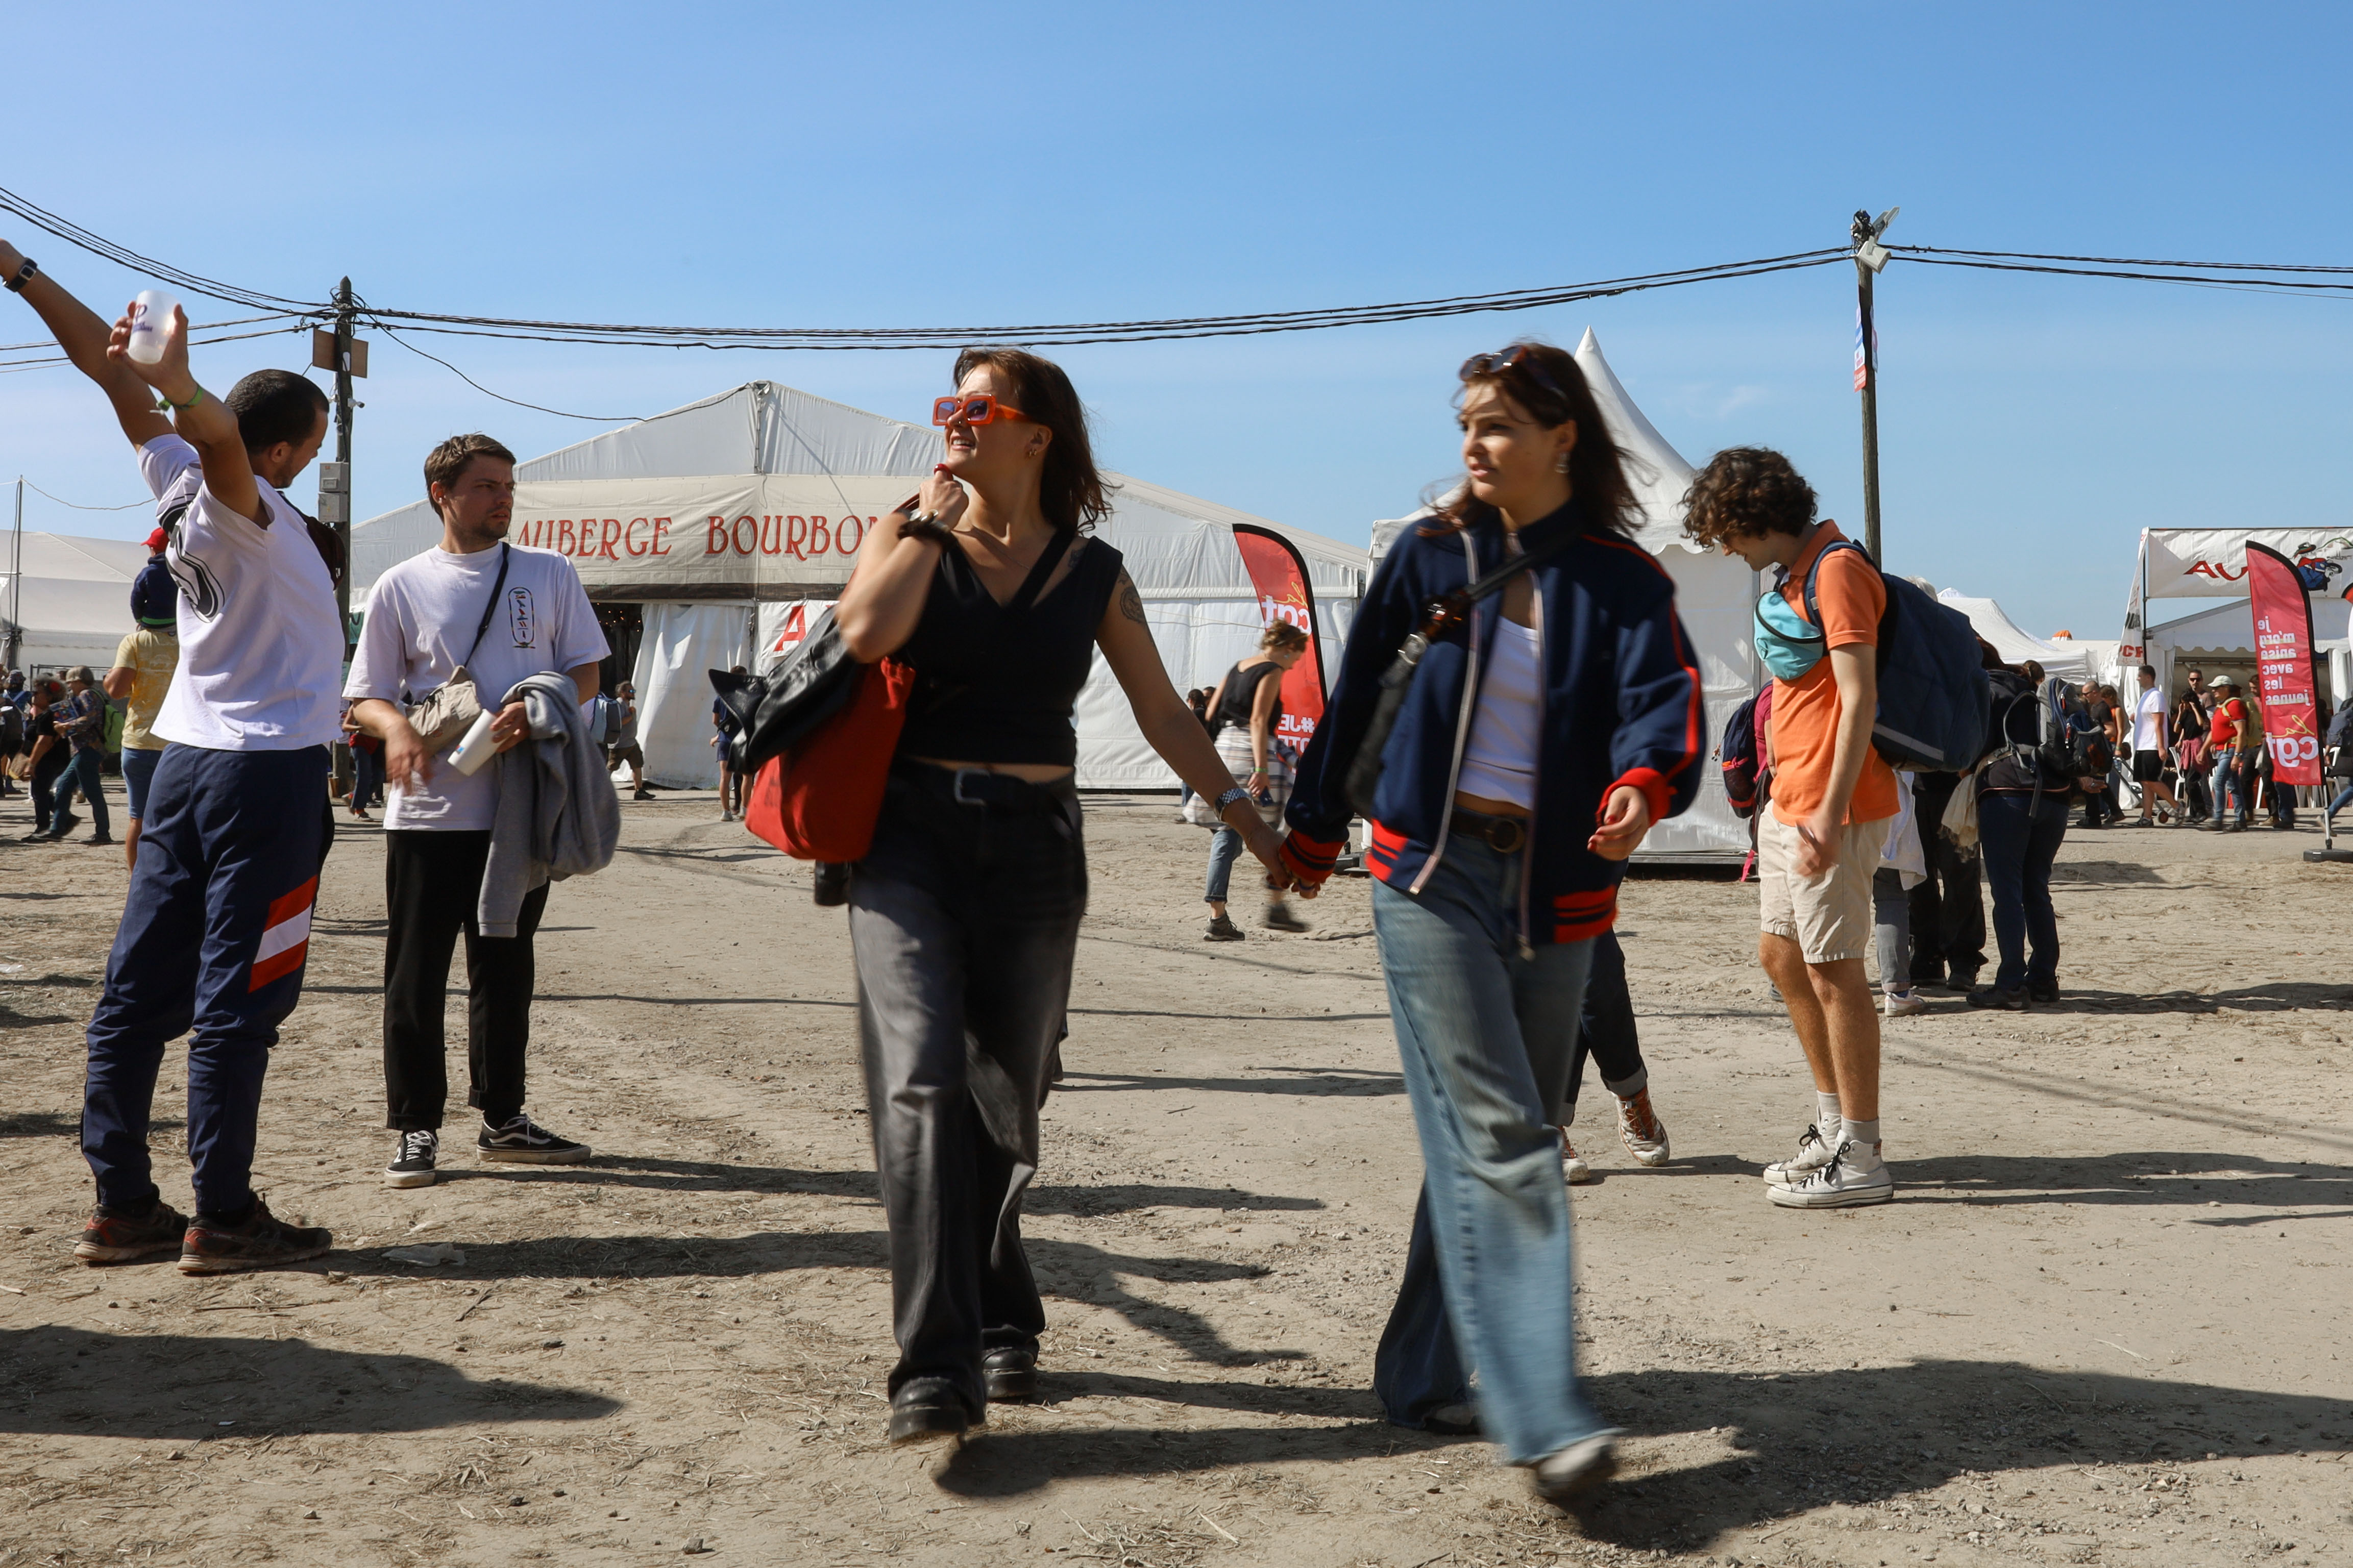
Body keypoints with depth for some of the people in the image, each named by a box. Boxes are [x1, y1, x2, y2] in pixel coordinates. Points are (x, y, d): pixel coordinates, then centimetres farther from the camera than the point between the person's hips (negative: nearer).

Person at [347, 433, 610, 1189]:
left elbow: (585, 670, 7)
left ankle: (503, 1118, 22)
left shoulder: (550, 574, 8)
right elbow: (366, 696, 4)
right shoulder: (402, 587, 3)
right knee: (416, 973, 0)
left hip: (522, 807, 2)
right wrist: (396, 728, -19)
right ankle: (416, 1128, 9)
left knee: (505, 967, 12)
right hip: (428, 809, -2)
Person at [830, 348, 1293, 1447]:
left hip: (1033, 850, 1)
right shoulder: (909, 534, 6)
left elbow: (1162, 712, 11)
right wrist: (933, 516, -5)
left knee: (1005, 1100, 7)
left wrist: (1243, 812, 6)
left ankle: (1000, 1325, 27)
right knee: (922, 1082, -16)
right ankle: (935, 1366, -17)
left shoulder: (1094, 573, 8)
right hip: (911, 836, -1)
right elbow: (866, 633, -15)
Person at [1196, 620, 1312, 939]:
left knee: (1228, 833, 5)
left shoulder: (1238, 668, 18)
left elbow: (1210, 713, 19)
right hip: (1253, 751, -8)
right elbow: (1259, 720, -16)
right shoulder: (1272, 671, -5)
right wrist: (1261, 768, -21)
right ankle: (1276, 907, 7)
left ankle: (1217, 917, 0)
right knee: (1276, 829, 6)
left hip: (1224, 749, 8)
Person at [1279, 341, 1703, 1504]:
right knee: (1496, 1136, -13)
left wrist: (1641, 785, -38)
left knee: (1497, 1137, 10)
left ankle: (1424, 1374, 25)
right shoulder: (1429, 558, 2)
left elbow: (1664, 698, -17)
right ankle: (1543, 1419, -18)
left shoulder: (1623, 581, 0)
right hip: (1432, 872, -2)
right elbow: (1356, 698, 11)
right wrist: (1313, 833, 17)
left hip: (1553, 889, 2)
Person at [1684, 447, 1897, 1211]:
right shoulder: (1795, 575, 16)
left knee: (1833, 973, -6)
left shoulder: (1836, 570, -14)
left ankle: (1859, 1159, 2)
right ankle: (1833, 1124, 29)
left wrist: (1829, 812, -25)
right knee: (1781, 954, 17)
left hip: (1831, 805, -10)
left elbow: (1859, 697, -21)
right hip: (1790, 801, 10)